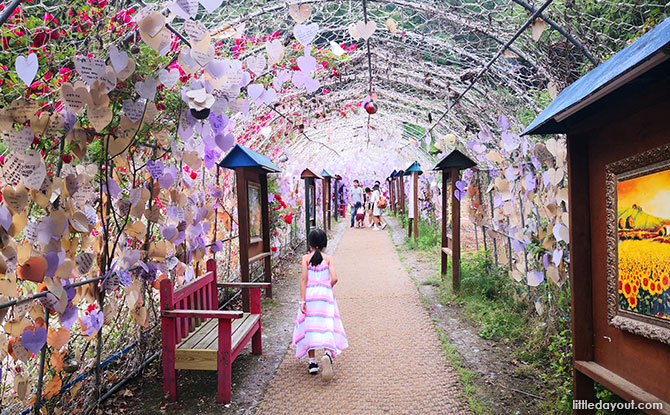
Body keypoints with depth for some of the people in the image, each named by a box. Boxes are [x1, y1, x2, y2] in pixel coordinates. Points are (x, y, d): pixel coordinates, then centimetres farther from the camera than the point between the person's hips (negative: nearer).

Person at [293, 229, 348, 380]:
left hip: (310, 294, 0)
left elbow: (304, 279, -8)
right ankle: (327, 353, -24)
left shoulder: (306, 258, -2)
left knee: (309, 327, 11)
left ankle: (312, 362, 14)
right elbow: (334, 279, -8)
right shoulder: (328, 258, 1)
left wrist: (302, 301, -7)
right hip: (325, 294, 0)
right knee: (326, 327, 2)